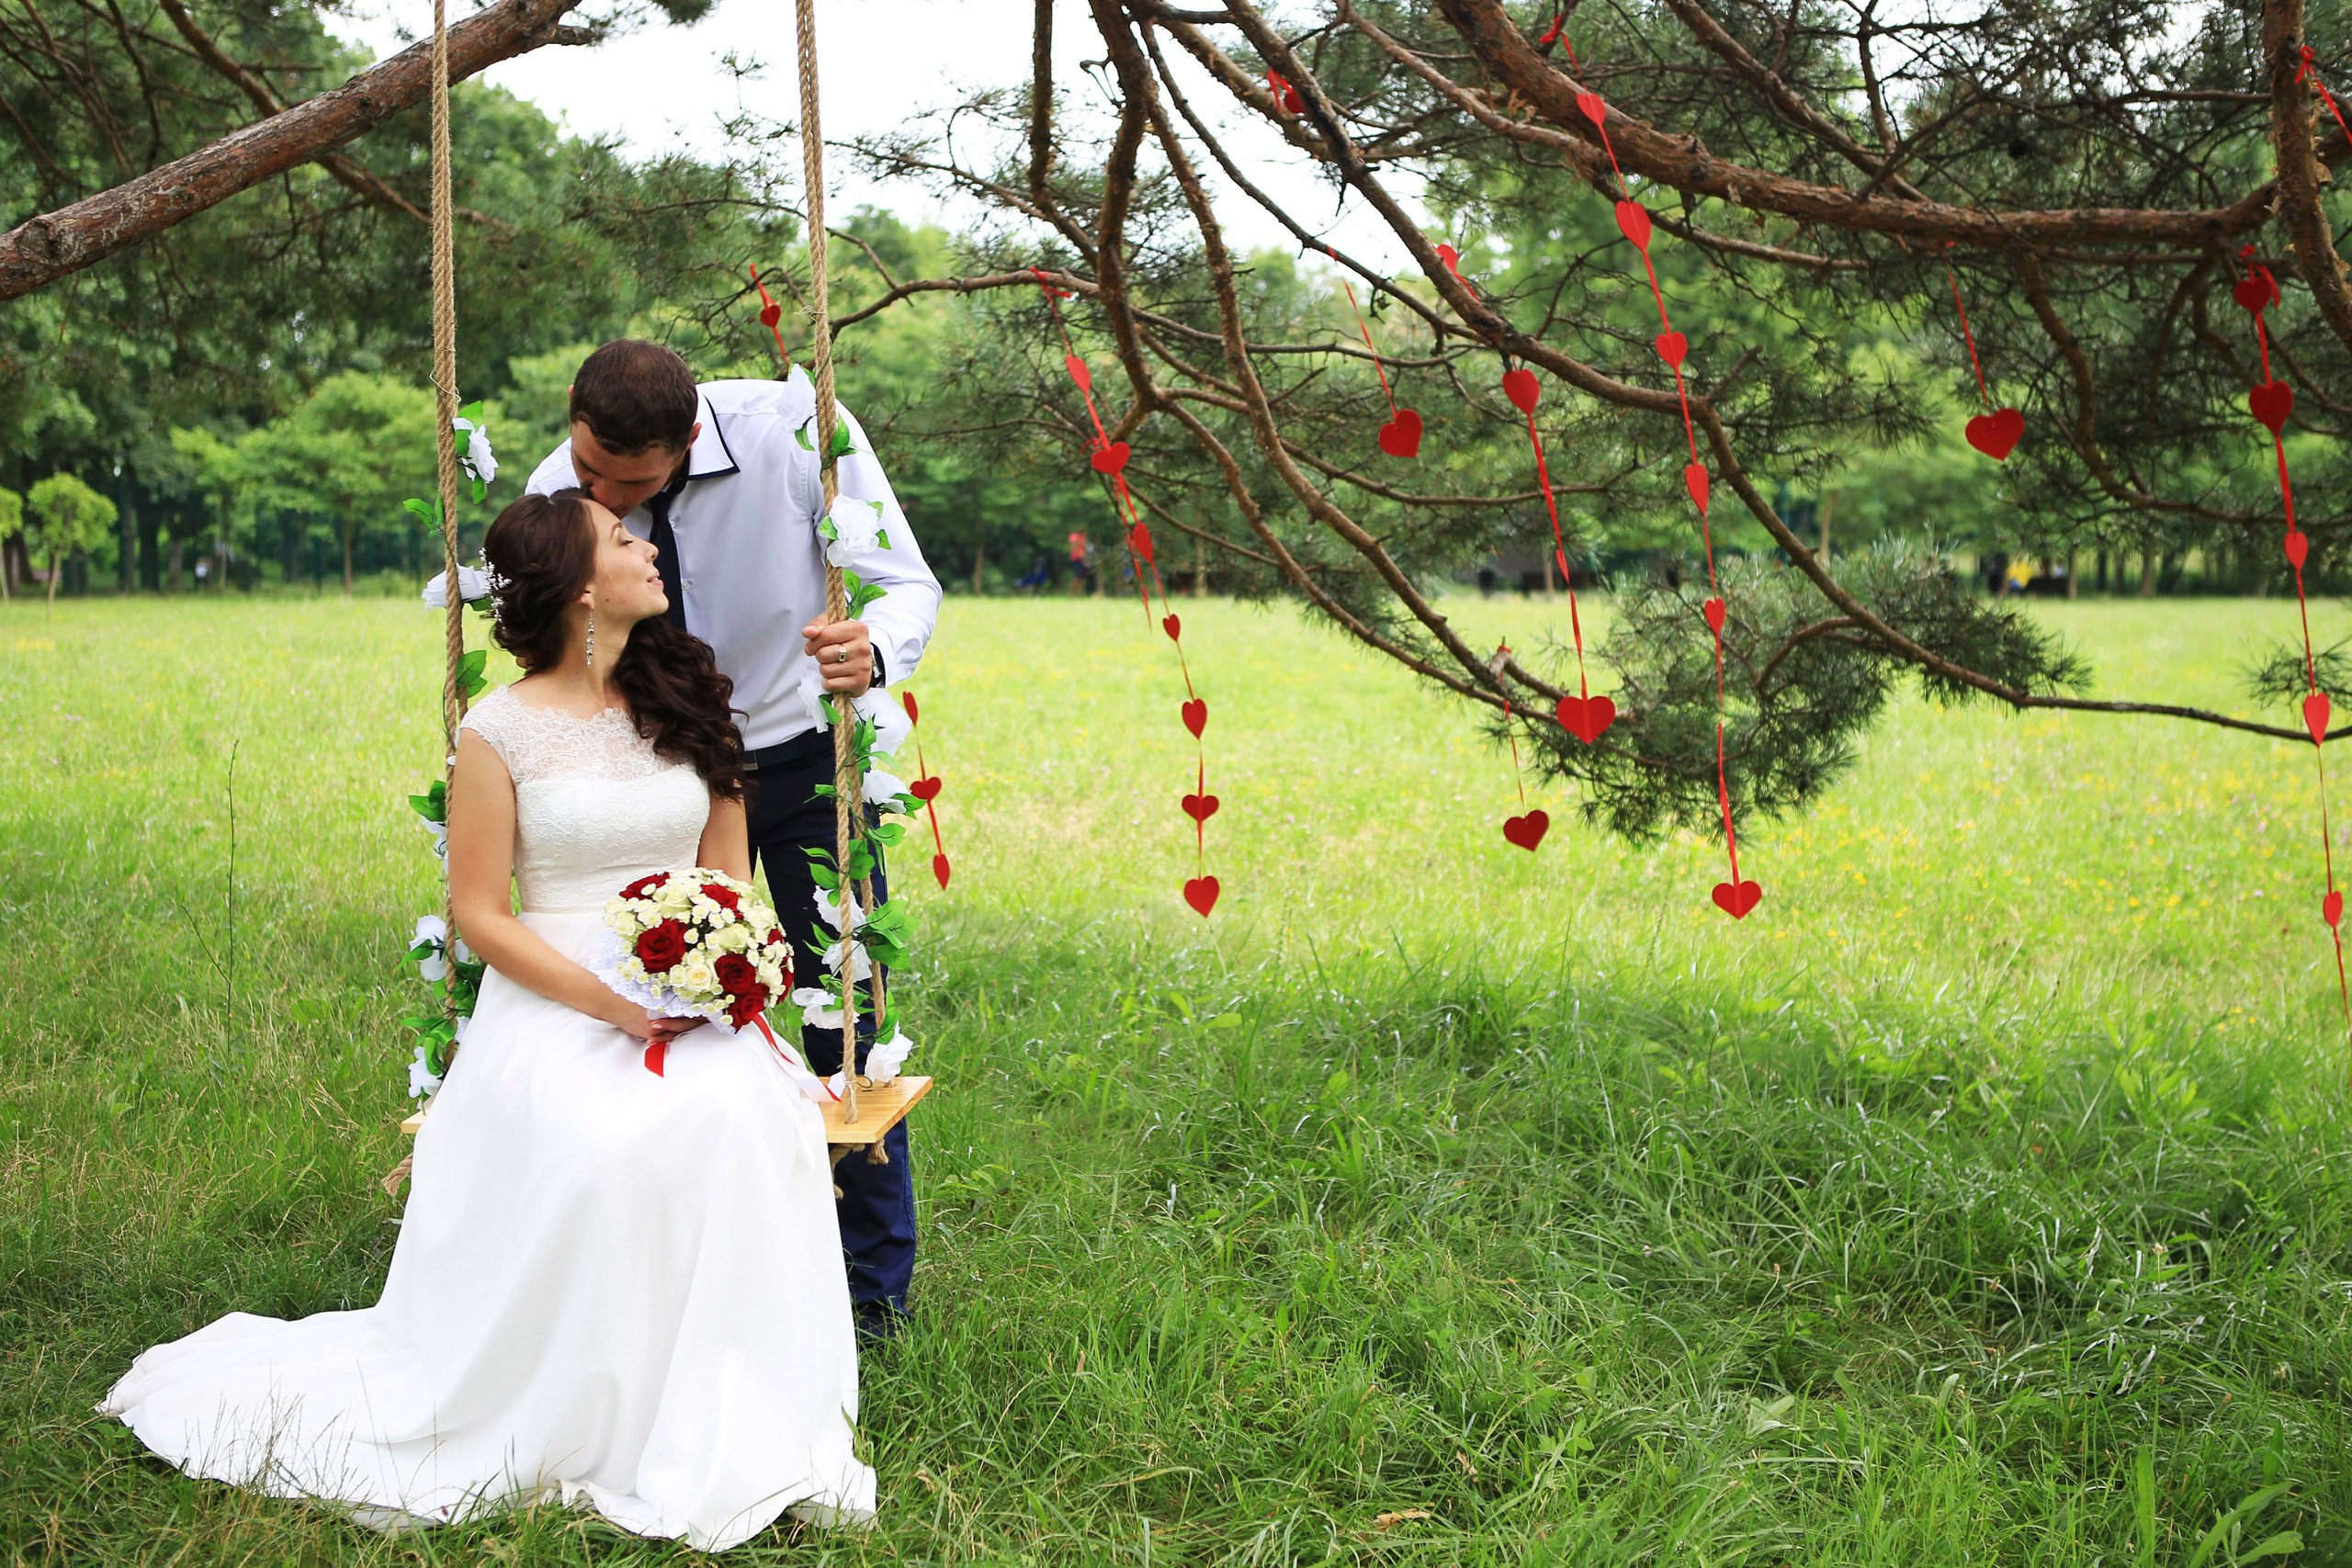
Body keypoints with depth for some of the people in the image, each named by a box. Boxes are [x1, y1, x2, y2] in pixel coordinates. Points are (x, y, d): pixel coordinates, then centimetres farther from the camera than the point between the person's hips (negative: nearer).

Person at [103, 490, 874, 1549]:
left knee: (739, 1120, -31)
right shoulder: (502, 732, -1)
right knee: (595, 1150, -35)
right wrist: (606, 1000, -14)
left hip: (692, 1004, 3)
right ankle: (579, 1424, -15)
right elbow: (479, 914, -2)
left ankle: (736, 1432, -20)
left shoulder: (686, 702, 11)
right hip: (553, 1004, -3)